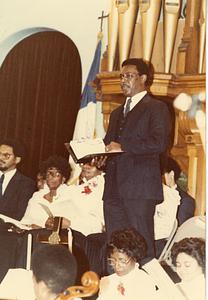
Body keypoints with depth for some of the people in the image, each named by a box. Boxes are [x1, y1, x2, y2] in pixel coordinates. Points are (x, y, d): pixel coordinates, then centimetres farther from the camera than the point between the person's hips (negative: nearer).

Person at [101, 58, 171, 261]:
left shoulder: (156, 108, 0)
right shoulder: (117, 113, 25)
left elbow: (159, 143, -13)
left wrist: (123, 147, -15)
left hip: (140, 187, -7)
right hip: (114, 189, 7)